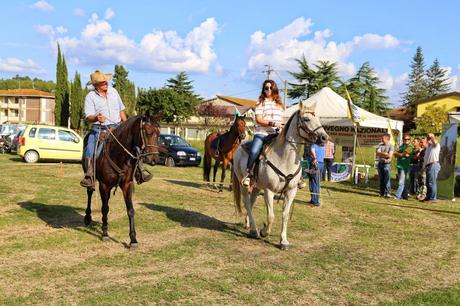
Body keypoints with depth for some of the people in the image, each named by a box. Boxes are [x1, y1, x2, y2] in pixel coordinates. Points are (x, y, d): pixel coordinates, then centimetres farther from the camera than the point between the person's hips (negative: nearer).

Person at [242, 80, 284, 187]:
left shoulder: (279, 104, 20)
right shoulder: (261, 103, 6)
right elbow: (259, 120, -6)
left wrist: (281, 127, -1)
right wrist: (272, 123, -18)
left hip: (276, 134, 4)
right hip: (261, 133, -4)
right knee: (254, 151, -30)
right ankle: (248, 173, -13)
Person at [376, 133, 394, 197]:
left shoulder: (391, 146, -3)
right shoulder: (380, 145, 10)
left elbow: (389, 155, -13)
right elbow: (377, 153, 0)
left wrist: (381, 153, -7)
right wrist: (385, 154, -11)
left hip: (387, 164, -5)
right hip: (380, 163, 5)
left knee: (387, 179, -9)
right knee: (381, 180, 8)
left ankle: (387, 193, -8)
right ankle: (382, 193, 14)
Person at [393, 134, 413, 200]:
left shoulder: (409, 147, -6)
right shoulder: (401, 146, 19)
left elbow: (402, 155, -13)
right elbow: (395, 155, 15)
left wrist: (396, 153, 1)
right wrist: (400, 154, -4)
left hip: (404, 166, -8)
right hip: (399, 165, 8)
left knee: (401, 182, -9)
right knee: (403, 182, 13)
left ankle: (397, 196, -11)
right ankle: (404, 195, 19)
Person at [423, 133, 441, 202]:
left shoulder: (436, 145, -3)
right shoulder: (428, 147, 25)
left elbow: (435, 142, -29)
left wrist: (431, 136, -15)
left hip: (433, 165, -9)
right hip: (428, 165, 9)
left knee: (432, 182, -10)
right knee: (428, 183, 13)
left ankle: (433, 198, -8)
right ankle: (428, 197, 21)